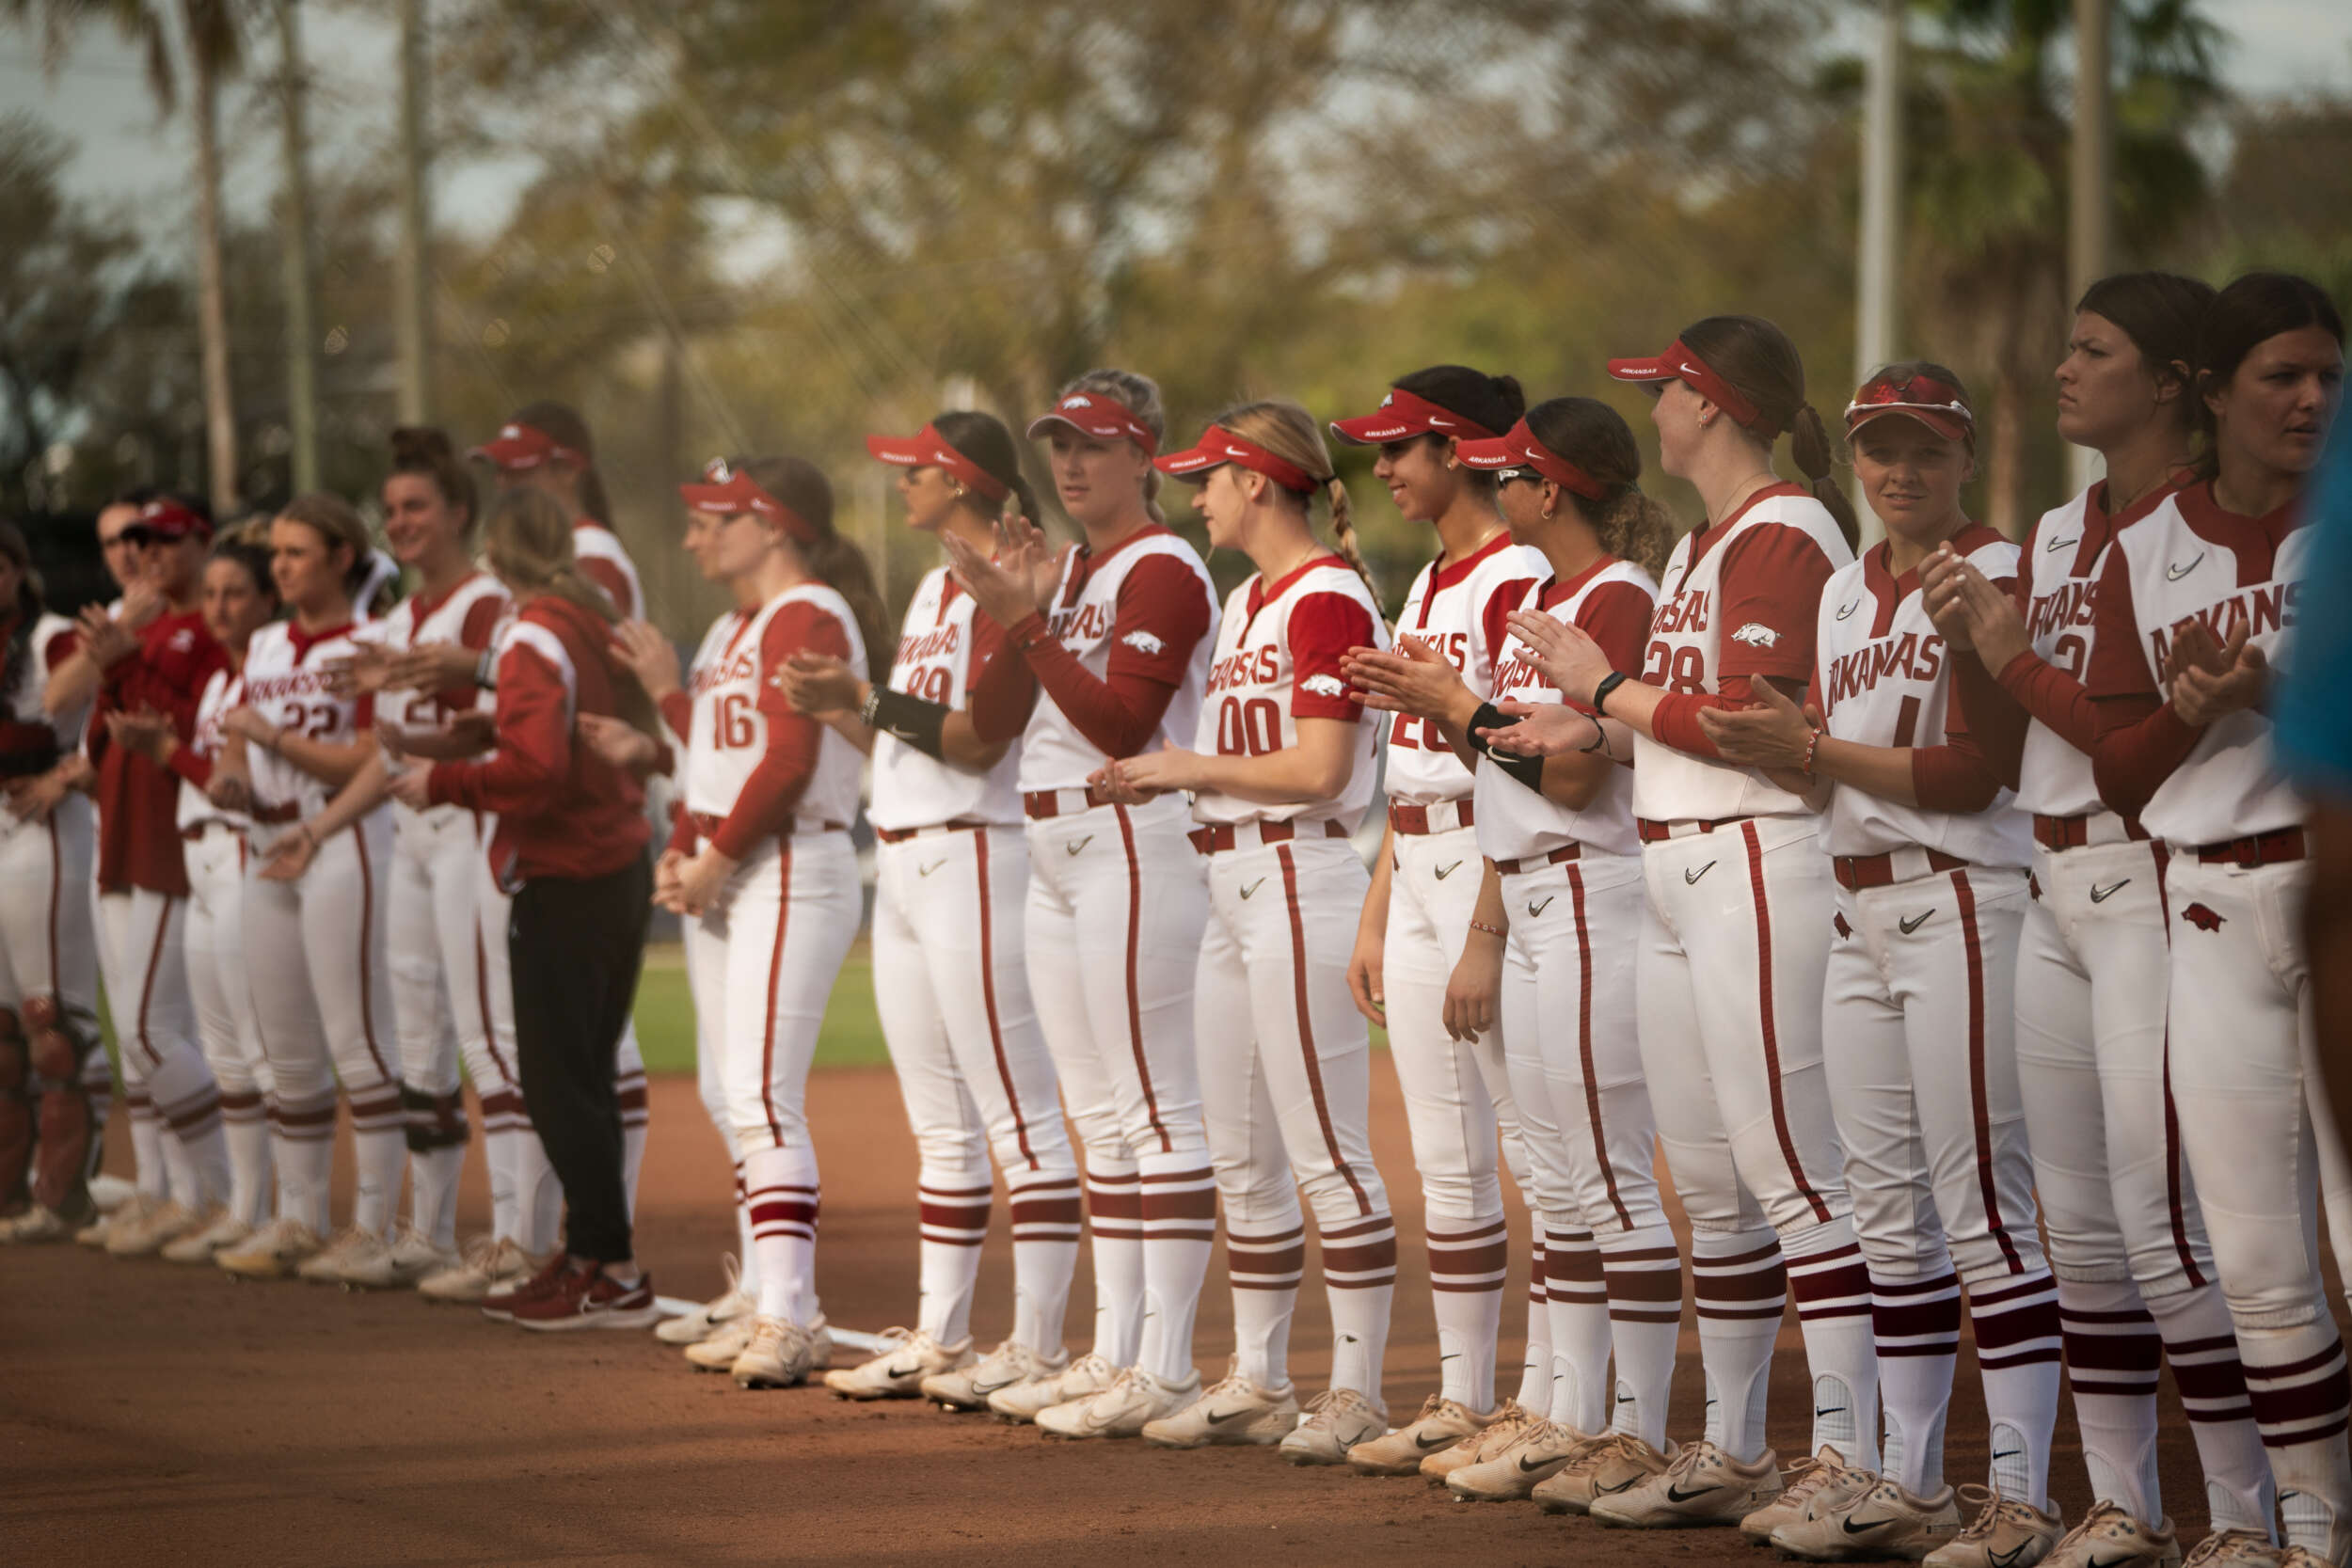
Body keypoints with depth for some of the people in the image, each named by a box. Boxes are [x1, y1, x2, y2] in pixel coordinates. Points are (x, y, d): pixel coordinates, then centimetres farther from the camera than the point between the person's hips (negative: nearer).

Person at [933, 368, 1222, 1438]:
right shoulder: (1062, 572, 17)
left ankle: (1167, 1368, -8)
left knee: (1156, 1109, -8)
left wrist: (1031, 621, -18)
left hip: (1135, 846, -10)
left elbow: (1120, 724, -20)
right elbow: (994, 722, 10)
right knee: (1101, 1117, 12)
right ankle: (1115, 1353, 17)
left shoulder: (1164, 569, -10)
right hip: (1053, 857, 10)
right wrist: (1006, 611, -4)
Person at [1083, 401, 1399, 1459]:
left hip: (1302, 880, -10)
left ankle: (1358, 1392, -5)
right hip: (1230, 884, 10)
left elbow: (1318, 769, -18)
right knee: (1241, 1157, 12)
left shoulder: (1328, 597, -11)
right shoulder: (1245, 601, 18)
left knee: (1325, 1151, -8)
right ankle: (1258, 1382, 19)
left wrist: (1190, 767, -8)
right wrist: (1154, 776, 7)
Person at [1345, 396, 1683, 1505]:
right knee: (1560, 1183, 13)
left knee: (1614, 1178, -6)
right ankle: (1571, 1421, 18)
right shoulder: (1538, 596, 16)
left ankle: (1639, 1434, -3)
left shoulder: (1616, 597, -13)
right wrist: (1435, 703, 8)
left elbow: (1572, 773, -19)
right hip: (1529, 904, 10)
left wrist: (1457, 703, -11)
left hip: (1593, 901, -10)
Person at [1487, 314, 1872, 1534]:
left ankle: (1850, 1461, -11)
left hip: (1761, 865, -10)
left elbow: (1750, 721, -19)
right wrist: (1589, 729, 10)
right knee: (1708, 1180, 13)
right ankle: (1730, 1453, 20)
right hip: (1674, 876, 10)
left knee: (1790, 1168, -11)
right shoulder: (1702, 542, 20)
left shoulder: (1784, 533, -11)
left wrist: (1605, 687, -9)